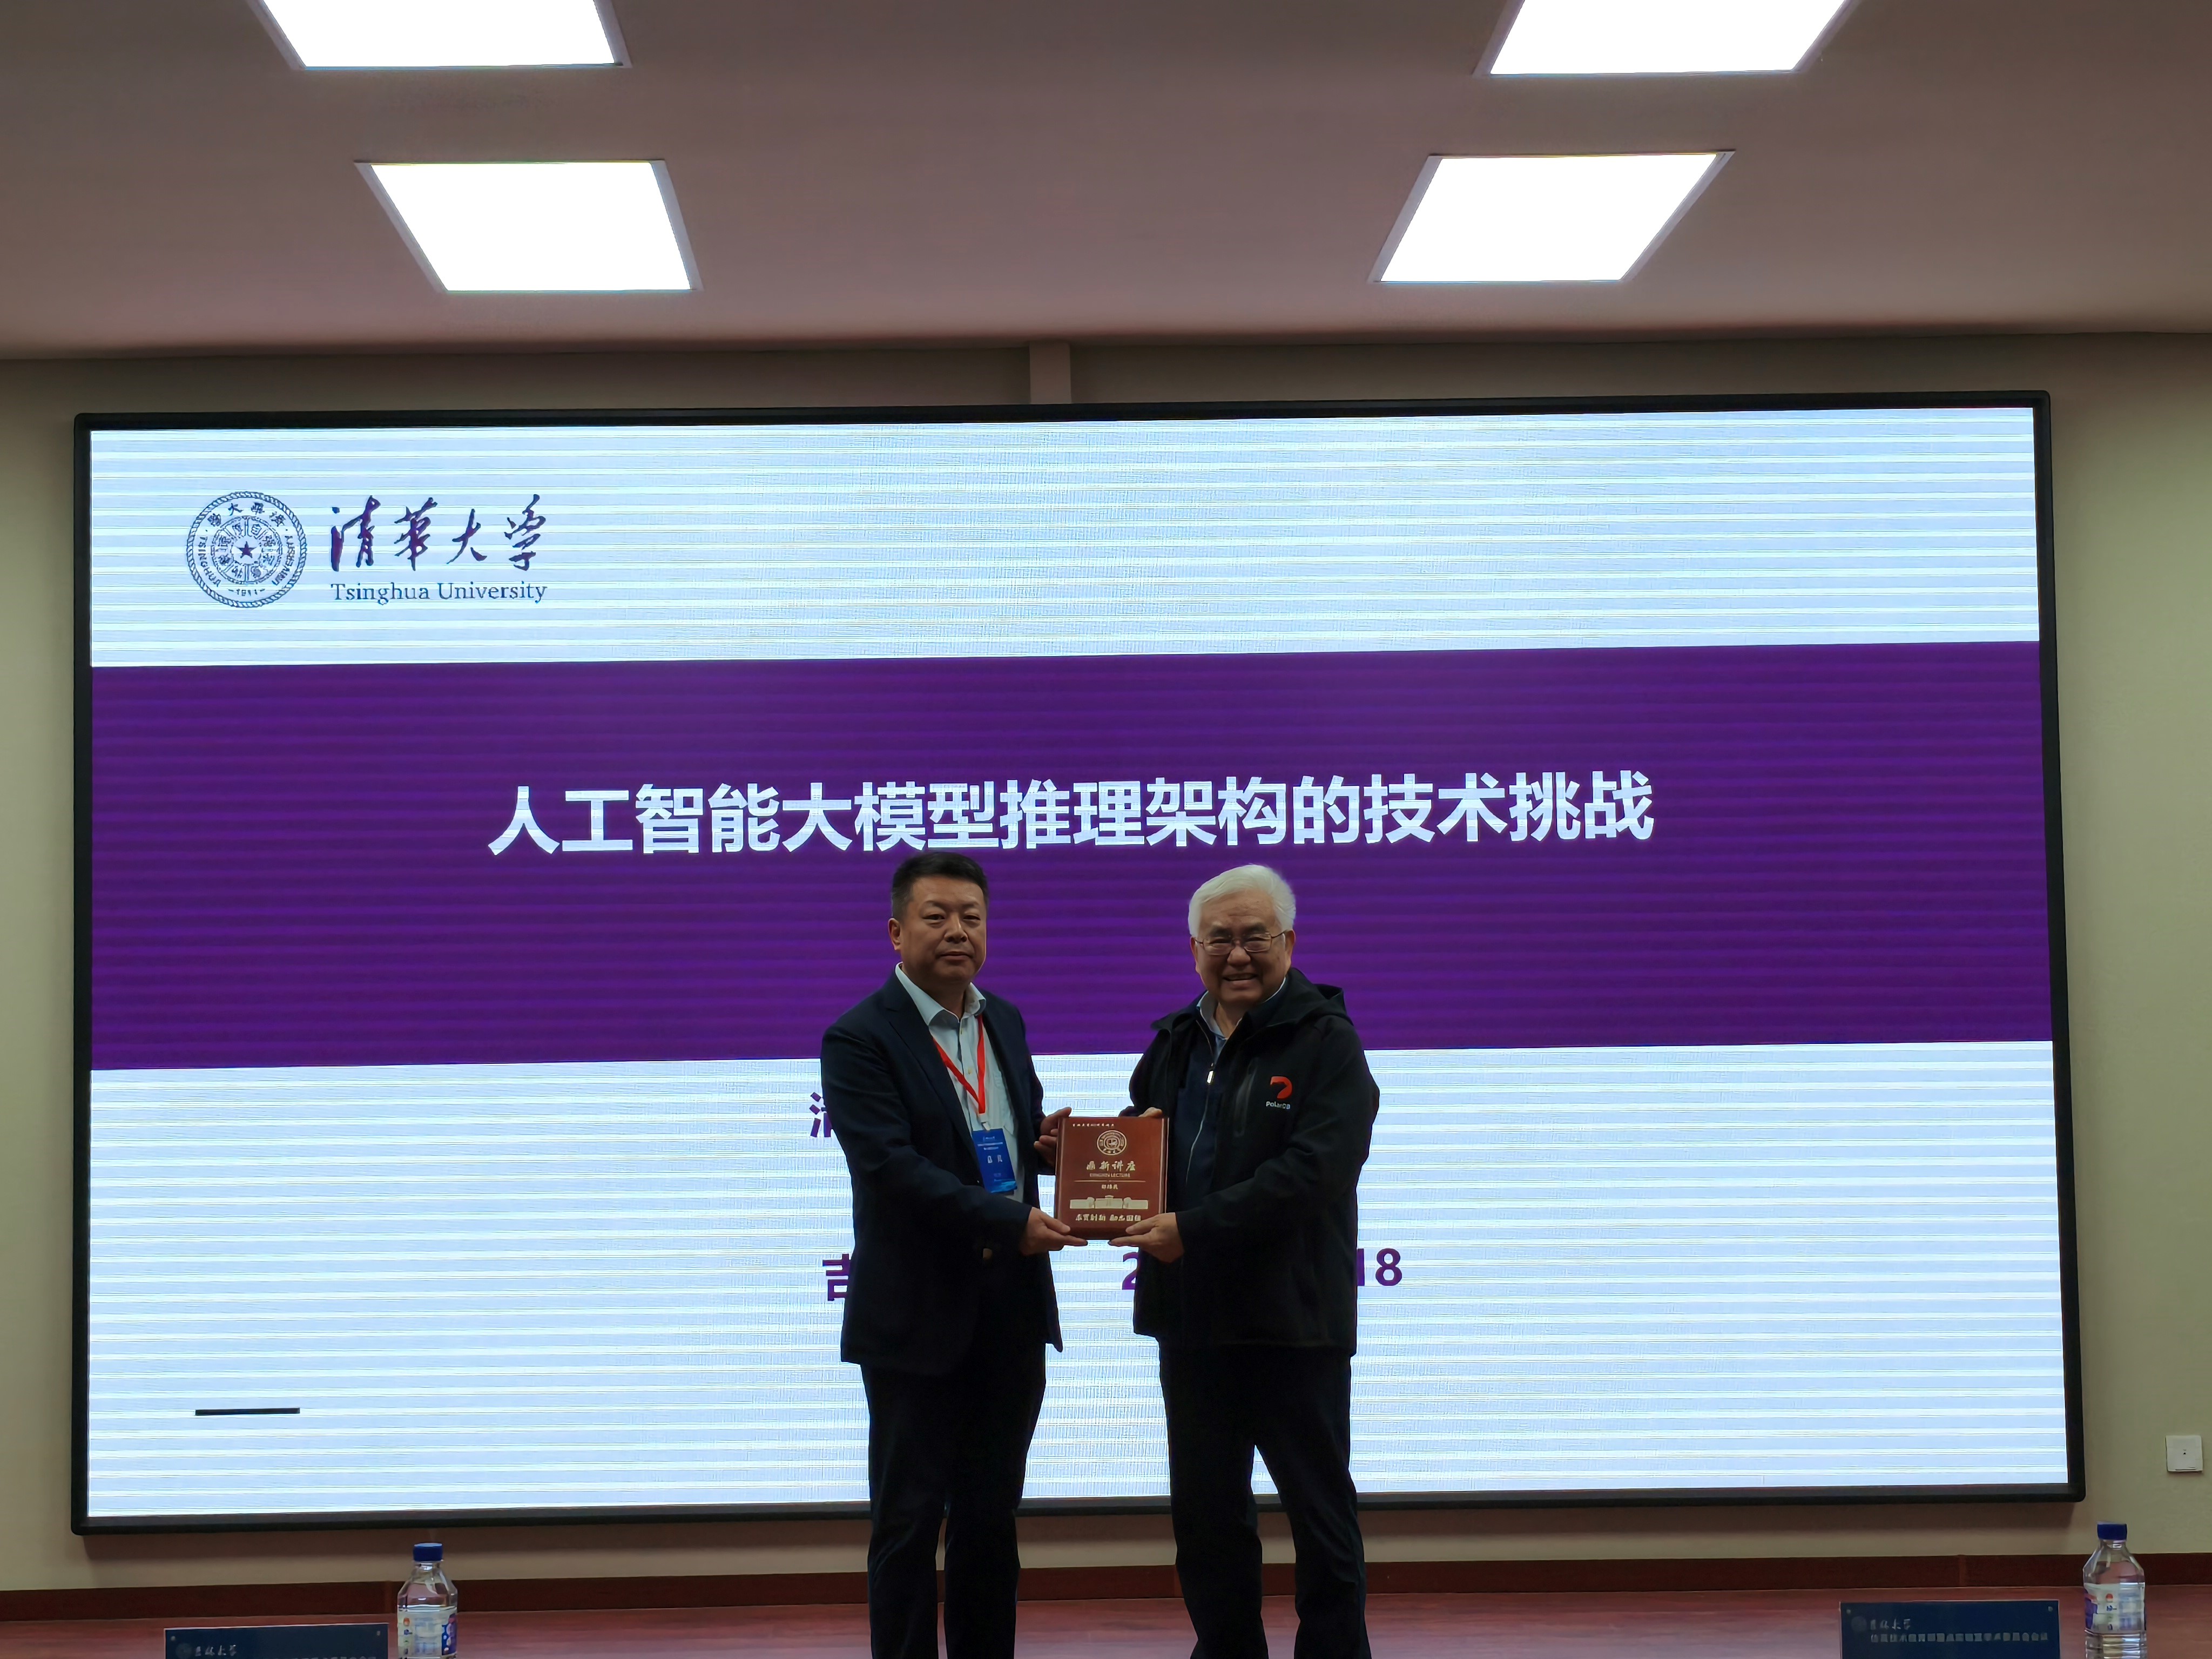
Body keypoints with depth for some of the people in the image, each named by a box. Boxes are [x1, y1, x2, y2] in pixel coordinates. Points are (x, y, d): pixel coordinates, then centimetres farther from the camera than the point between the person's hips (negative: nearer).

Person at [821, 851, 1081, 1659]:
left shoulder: (1005, 1023, 11)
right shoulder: (859, 1040, -11)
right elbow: (892, 1167, -21)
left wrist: (1046, 1142, -2)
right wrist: (1010, 1222, -26)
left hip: (1011, 1311, 6)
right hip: (920, 1317, -6)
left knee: (991, 1516, 13)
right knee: (909, 1518, 2)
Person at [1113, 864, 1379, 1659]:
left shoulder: (1326, 1042, -9)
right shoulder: (1176, 1043, 13)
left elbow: (1310, 1170, -21)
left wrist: (1196, 1229, -26)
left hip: (1292, 1318, -7)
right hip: (1191, 1316, 7)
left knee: (1319, 1507, 4)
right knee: (1206, 1510, 14)